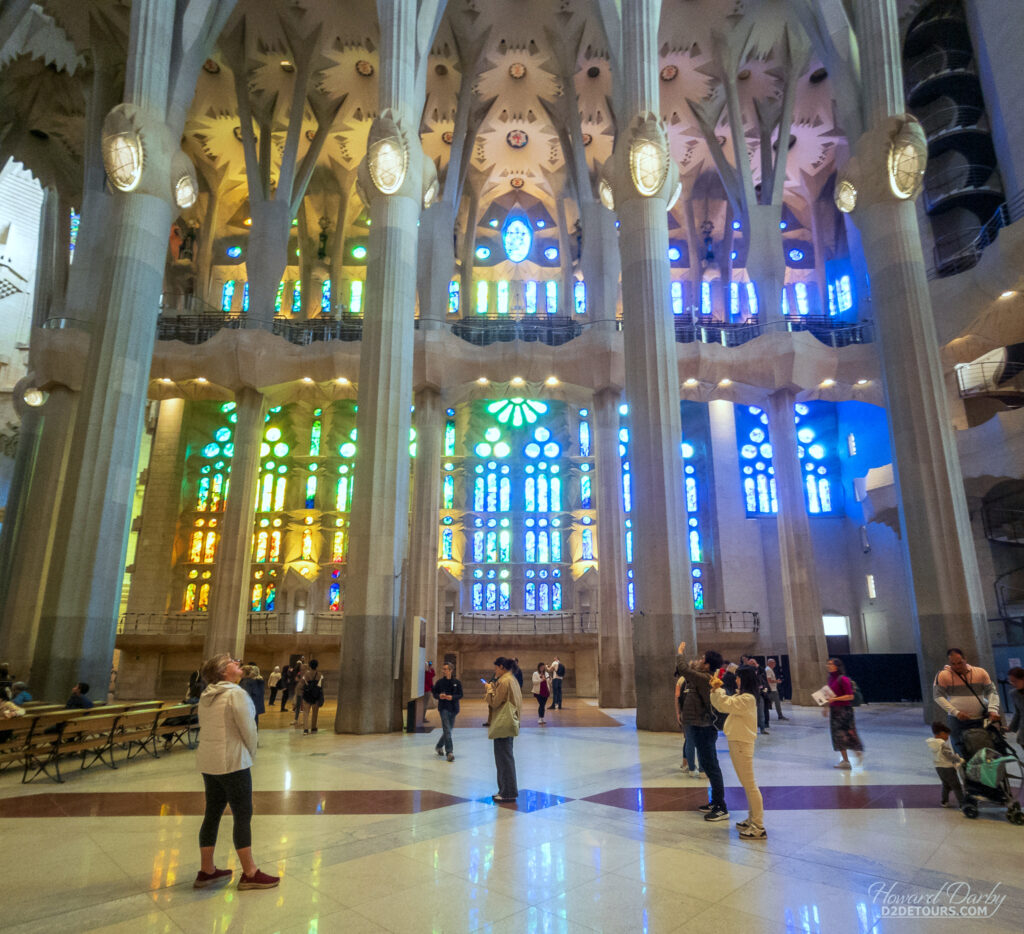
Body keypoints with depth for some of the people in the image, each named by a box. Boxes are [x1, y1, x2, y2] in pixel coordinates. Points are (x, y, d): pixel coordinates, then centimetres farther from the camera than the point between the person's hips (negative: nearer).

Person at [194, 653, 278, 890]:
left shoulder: (207, 696, 7)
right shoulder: (236, 694, -18)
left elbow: (205, 727, 10)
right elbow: (248, 730, -17)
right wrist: (251, 754, 1)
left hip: (207, 761, 8)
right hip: (232, 763, -8)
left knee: (212, 813, 17)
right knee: (243, 816, 2)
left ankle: (206, 871, 27)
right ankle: (250, 874, 11)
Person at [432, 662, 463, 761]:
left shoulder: (457, 682, -1)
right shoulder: (440, 682, -1)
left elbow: (460, 695, -1)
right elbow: (435, 694, 5)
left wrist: (452, 697, -19)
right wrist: (439, 696, -18)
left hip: (453, 708, 2)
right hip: (443, 708, -2)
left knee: (448, 730, 13)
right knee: (447, 730, -11)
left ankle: (439, 746, 36)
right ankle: (449, 752, -5)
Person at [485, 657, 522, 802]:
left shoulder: (504, 681, -17)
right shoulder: (512, 679, 13)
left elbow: (495, 702, -15)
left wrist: (489, 689, -2)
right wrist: (493, 687, 11)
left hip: (503, 724, -10)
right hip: (509, 723, 10)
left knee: (504, 758, -3)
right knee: (506, 757, 15)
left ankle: (508, 792, 3)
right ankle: (507, 791, 23)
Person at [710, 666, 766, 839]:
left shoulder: (747, 698, -18)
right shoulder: (740, 696, 14)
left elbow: (726, 705, -25)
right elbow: (721, 705, 13)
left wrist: (717, 689, -15)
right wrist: (715, 690, 2)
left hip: (742, 744, -10)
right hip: (736, 742, 10)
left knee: (750, 785, -5)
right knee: (747, 784, 17)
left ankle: (759, 827, -1)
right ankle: (752, 819, 27)